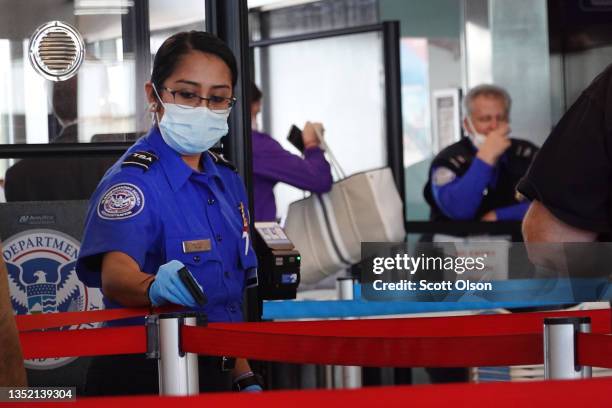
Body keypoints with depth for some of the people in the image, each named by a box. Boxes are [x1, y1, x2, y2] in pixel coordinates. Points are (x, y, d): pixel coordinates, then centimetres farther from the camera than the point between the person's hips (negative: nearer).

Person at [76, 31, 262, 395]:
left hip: (214, 376, 7)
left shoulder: (228, 181, 7)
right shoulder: (133, 180, -15)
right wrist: (154, 286, -54)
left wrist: (245, 379, 9)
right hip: (143, 382, -6)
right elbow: (116, 272, -33)